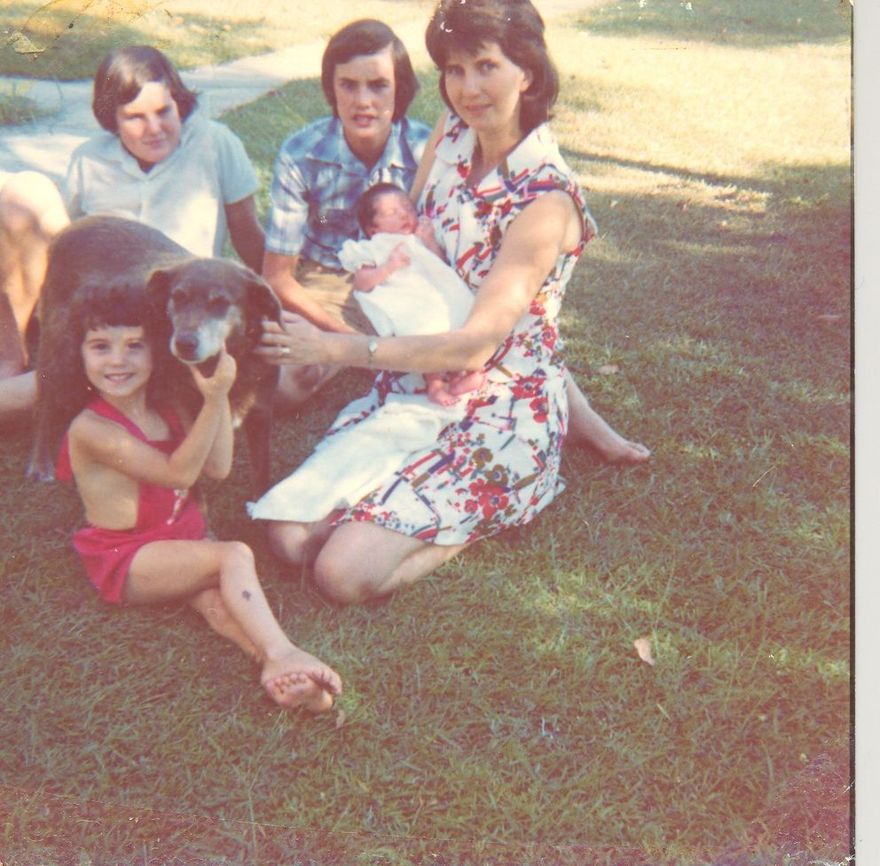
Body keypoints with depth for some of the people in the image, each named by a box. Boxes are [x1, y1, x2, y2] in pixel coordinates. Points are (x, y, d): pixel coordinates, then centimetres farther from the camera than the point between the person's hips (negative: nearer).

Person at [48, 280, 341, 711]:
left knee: (217, 599, -25)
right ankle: (282, 654, -39)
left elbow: (218, 467, -5)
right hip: (127, 560, -6)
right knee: (235, 556, -28)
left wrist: (220, 396, -14)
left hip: (183, 537, 6)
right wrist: (213, 400, -30)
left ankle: (276, 668, -48)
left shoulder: (166, 409, 7)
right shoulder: (91, 428, -17)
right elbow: (179, 472, -23)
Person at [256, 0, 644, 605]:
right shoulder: (452, 137, 1)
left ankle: (494, 511, 5)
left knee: (345, 571, -18)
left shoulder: (546, 199, -21)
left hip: (500, 413, -7)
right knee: (290, 534, -6)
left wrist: (336, 347, -23)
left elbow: (474, 346, -24)